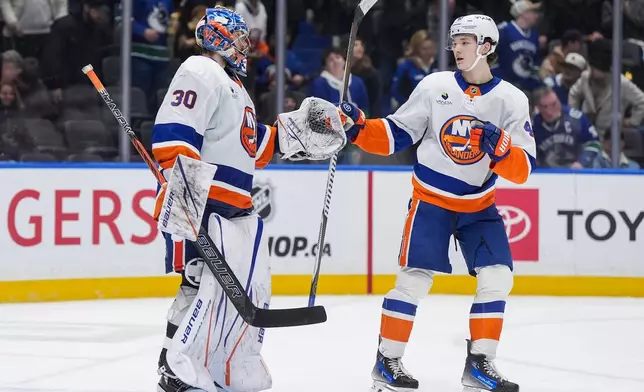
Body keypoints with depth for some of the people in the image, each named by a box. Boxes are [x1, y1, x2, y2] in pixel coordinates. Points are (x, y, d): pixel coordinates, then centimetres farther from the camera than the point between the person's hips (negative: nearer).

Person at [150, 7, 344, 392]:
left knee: (252, 288, 14)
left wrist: (295, 133, 17)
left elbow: (250, 148, 26)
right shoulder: (201, 73, -8)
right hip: (203, 204, -11)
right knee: (217, 285, -21)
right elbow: (173, 134, -20)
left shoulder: (233, 85, 26)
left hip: (237, 208, 11)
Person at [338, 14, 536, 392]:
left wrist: (501, 149, -31)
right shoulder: (434, 87, -7)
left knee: (497, 277, -8)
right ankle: (388, 361, 0)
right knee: (414, 278, -10)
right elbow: (395, 135, -2)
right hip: (431, 199, -2)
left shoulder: (512, 100, -7)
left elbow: (523, 170, -11)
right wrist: (358, 127, -17)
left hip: (479, 205, 2)